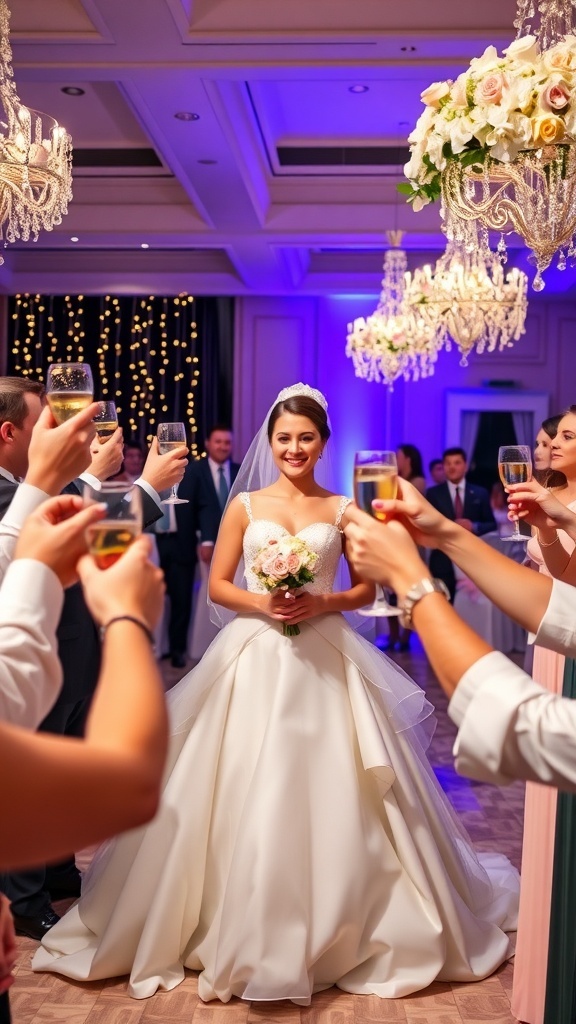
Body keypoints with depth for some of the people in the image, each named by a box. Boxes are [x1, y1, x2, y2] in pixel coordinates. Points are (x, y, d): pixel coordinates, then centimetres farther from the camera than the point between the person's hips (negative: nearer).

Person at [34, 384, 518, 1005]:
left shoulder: (342, 509, 5)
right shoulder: (244, 505, 5)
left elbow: (366, 588, 7)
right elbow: (217, 586, 5)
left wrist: (324, 604, -11)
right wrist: (260, 603, -13)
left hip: (325, 661, 0)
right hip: (255, 658, 1)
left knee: (326, 795, 2)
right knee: (247, 797, 1)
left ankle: (332, 933, 22)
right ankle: (244, 934, 19)